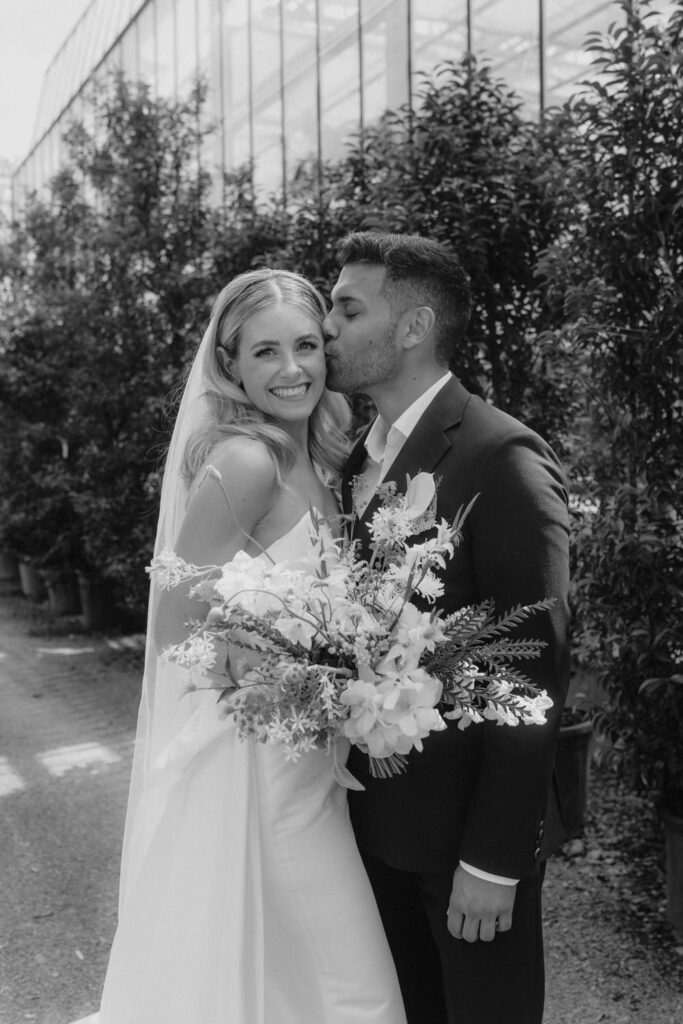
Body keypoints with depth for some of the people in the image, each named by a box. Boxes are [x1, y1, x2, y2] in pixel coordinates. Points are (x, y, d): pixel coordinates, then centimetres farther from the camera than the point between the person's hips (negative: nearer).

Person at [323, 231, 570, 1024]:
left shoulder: (501, 457, -18)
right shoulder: (357, 459, 6)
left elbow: (533, 671, -20)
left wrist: (492, 860, -19)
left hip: (468, 826, -7)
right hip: (376, 816, 7)